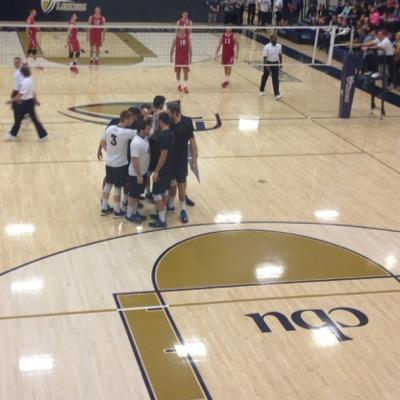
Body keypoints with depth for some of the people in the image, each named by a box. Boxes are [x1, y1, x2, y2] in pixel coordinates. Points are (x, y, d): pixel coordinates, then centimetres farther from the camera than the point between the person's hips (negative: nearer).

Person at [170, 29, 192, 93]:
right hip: (178, 56, 0)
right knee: (178, 71, 8)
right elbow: (172, 47, 0)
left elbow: (190, 47, 2)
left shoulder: (187, 37, -2)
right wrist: (171, 57, -5)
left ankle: (185, 86, 0)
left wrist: (190, 57, -1)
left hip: (185, 56, 0)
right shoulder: (176, 37, -4)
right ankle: (179, 85, 25)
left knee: (186, 71, -5)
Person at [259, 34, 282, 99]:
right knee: (265, 77, 16)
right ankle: (261, 90, 38)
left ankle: (277, 94, -12)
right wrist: (266, 66, -25)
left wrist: (280, 63, 12)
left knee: (276, 79, -7)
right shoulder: (267, 47, -18)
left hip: (275, 63, 2)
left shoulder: (279, 46, -4)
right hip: (268, 63, -2)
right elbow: (265, 57, -17)